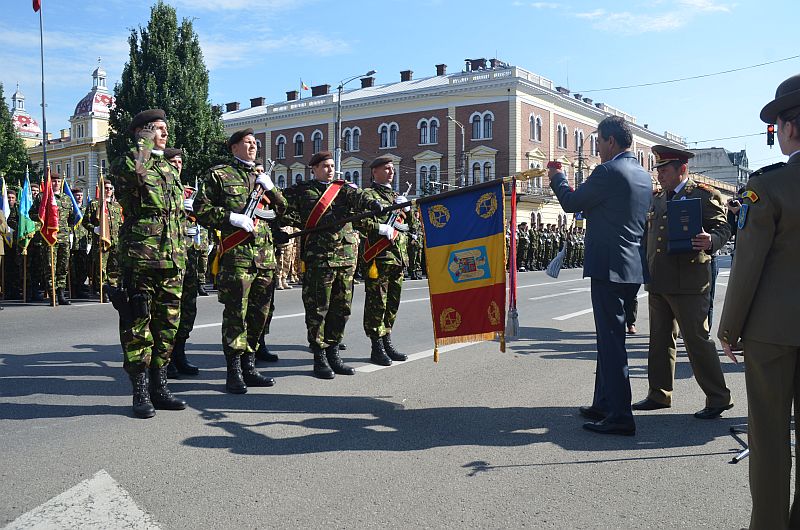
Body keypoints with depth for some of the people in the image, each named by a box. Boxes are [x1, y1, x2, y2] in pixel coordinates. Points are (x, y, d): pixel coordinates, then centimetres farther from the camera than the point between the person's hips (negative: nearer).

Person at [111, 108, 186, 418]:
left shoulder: (170, 169, 22)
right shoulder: (127, 161, 1)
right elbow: (134, 173, -27)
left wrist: (182, 254, 20)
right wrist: (144, 143, -12)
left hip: (172, 259, 7)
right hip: (140, 256, -7)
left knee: (167, 323, 9)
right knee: (138, 323, -3)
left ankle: (159, 387, 19)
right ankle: (141, 392, 5)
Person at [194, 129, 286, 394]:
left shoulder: (262, 176, 22)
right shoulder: (219, 174, 4)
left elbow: (282, 210, 21)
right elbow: (201, 208, -3)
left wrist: (270, 188, 4)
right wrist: (232, 217, -14)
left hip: (265, 252, 6)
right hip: (236, 252, -6)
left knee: (259, 312, 9)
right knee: (236, 312, -6)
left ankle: (249, 367, 20)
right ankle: (234, 372, 2)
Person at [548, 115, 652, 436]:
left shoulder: (608, 172, -14)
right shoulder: (643, 174, 15)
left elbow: (571, 203, -4)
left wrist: (556, 178, 14)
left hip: (609, 267, -9)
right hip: (633, 268, 9)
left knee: (611, 340, -5)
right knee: (610, 337, 17)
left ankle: (620, 416, 0)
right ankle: (604, 404, 27)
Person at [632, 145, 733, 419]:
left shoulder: (704, 194, -4)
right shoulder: (656, 199, 16)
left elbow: (722, 227, -7)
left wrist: (710, 241, -28)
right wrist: (647, 271, 15)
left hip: (688, 283, -7)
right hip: (658, 282, 7)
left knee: (697, 340, -3)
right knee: (660, 339, 13)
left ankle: (718, 398, 9)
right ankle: (659, 394, 23)